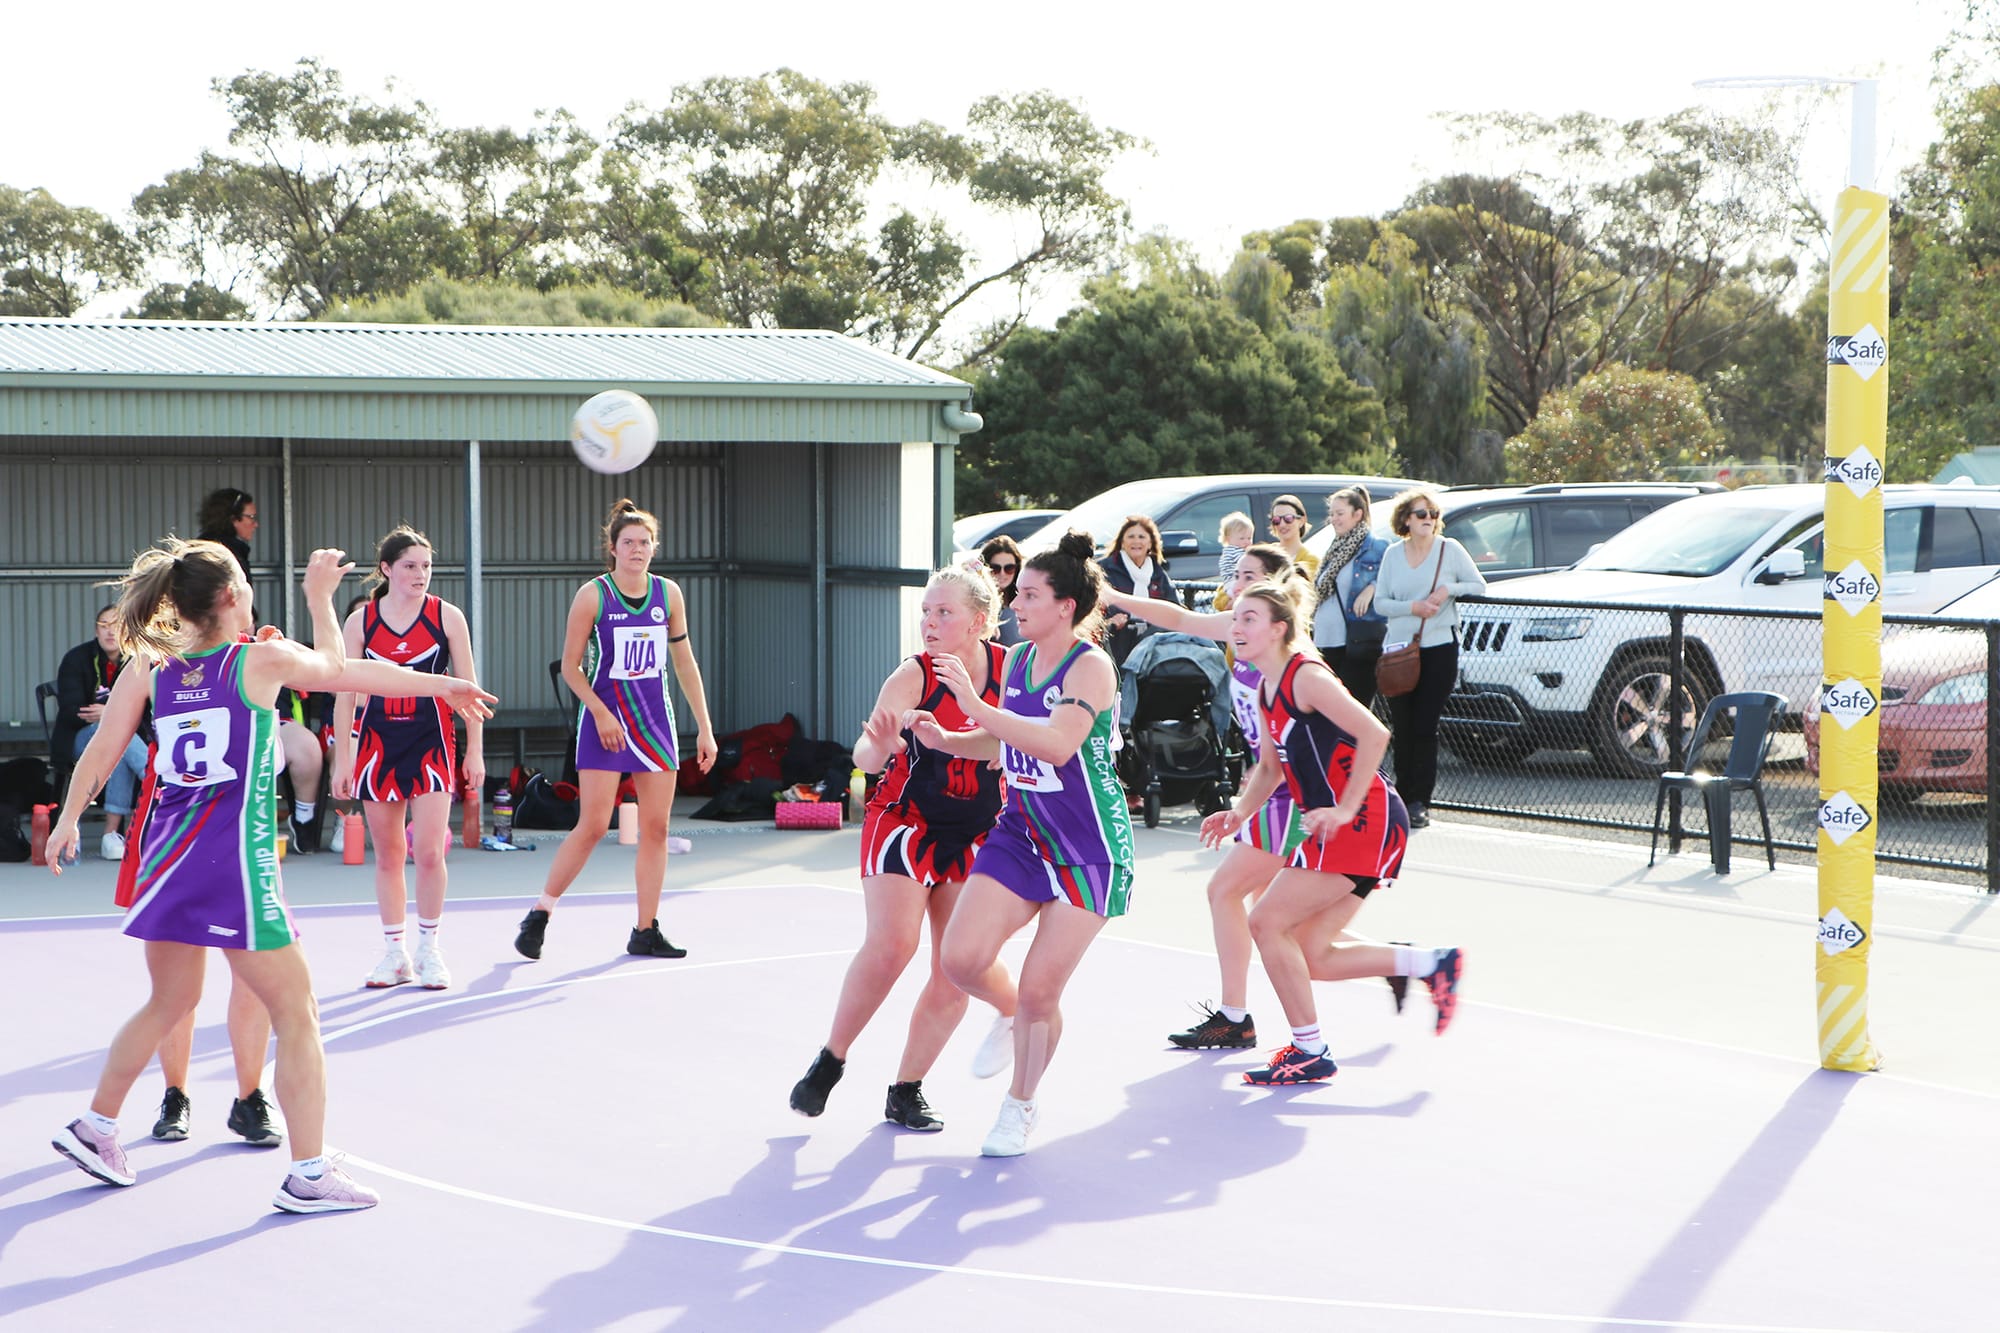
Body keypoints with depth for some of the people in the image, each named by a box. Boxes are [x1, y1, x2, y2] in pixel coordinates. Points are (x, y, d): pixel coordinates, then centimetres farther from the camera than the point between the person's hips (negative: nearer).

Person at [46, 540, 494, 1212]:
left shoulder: (148, 670, 4)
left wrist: (67, 821, 19)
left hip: (167, 854, 6)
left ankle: (95, 1127, 37)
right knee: (296, 1013, 3)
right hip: (235, 861, -6)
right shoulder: (265, 660, -7)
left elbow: (99, 756, 6)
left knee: (169, 1001, 26)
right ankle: (309, 1174, 3)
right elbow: (338, 667, 12)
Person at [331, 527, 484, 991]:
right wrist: (342, 758, 0)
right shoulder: (361, 622, 0)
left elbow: (468, 687, 2)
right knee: (387, 853, 6)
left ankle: (429, 948, 8)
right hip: (377, 742, 1)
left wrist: (475, 752, -1)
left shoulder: (447, 617, -1)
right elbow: (344, 694, 3)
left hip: (431, 742, -1)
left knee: (429, 851, -9)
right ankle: (395, 953, 16)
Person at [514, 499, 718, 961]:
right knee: (592, 825, -9)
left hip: (656, 719, 4)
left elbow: (685, 663, 11)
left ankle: (646, 931, 9)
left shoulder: (668, 593, 4)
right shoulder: (593, 595, -7)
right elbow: (571, 667, -3)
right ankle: (538, 917, 5)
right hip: (604, 721, -4)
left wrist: (704, 727, 8)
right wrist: (600, 713, -15)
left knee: (656, 827, 2)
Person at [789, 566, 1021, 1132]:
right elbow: (866, 756, -25)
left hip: (973, 839, 3)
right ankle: (829, 1061, -2)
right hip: (905, 822, -3)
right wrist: (880, 744, -46)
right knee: (891, 943, -20)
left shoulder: (1012, 669, -6)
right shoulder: (914, 676, -14)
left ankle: (907, 1091, 10)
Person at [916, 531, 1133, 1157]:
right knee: (962, 958, -11)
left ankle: (1020, 1106, 20)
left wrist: (977, 706, -31)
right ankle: (1010, 1013, 23)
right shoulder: (1016, 659, 6)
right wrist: (945, 740, 3)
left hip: (1089, 850, -6)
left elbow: (1058, 743, -32)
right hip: (1020, 834, 6)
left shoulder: (1091, 665, -16)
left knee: (1039, 991, -4)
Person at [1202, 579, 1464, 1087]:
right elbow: (1270, 767, 23)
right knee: (1312, 958, 7)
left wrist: (1345, 809, -22)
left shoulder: (1306, 677, -15)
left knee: (1268, 922, -11)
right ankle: (1430, 963, 21)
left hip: (1365, 822, -9)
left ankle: (1309, 1053, 0)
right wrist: (1239, 813, 5)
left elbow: (1374, 734, -22)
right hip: (1332, 829, 9)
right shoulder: (1267, 691, 13)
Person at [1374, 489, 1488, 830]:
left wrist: (1449, 590, -12)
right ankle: (1404, 795, 10)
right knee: (1402, 728, 1)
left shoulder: (1450, 549, 3)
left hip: (1439, 649, -2)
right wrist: (1412, 607, -12)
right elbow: (1380, 601, 5)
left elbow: (1478, 585, 6)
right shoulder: (1392, 554, 8)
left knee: (1425, 728, -6)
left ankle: (1419, 802, -2)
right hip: (1398, 649, 3)